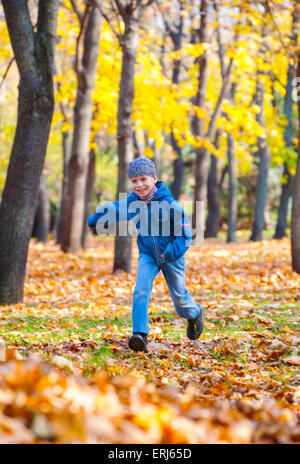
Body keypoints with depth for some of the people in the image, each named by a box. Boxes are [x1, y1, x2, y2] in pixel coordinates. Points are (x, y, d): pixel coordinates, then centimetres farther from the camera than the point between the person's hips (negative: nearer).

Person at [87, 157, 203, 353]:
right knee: (141, 290, -18)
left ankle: (195, 313, 45)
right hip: (147, 255, 3)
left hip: (172, 256, -3)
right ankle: (140, 334, -21)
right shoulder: (132, 202, -10)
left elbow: (185, 235, -18)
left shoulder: (169, 204, -23)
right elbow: (113, 210, 12)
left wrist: (169, 254, -26)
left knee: (179, 295, 12)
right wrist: (92, 222, 23)